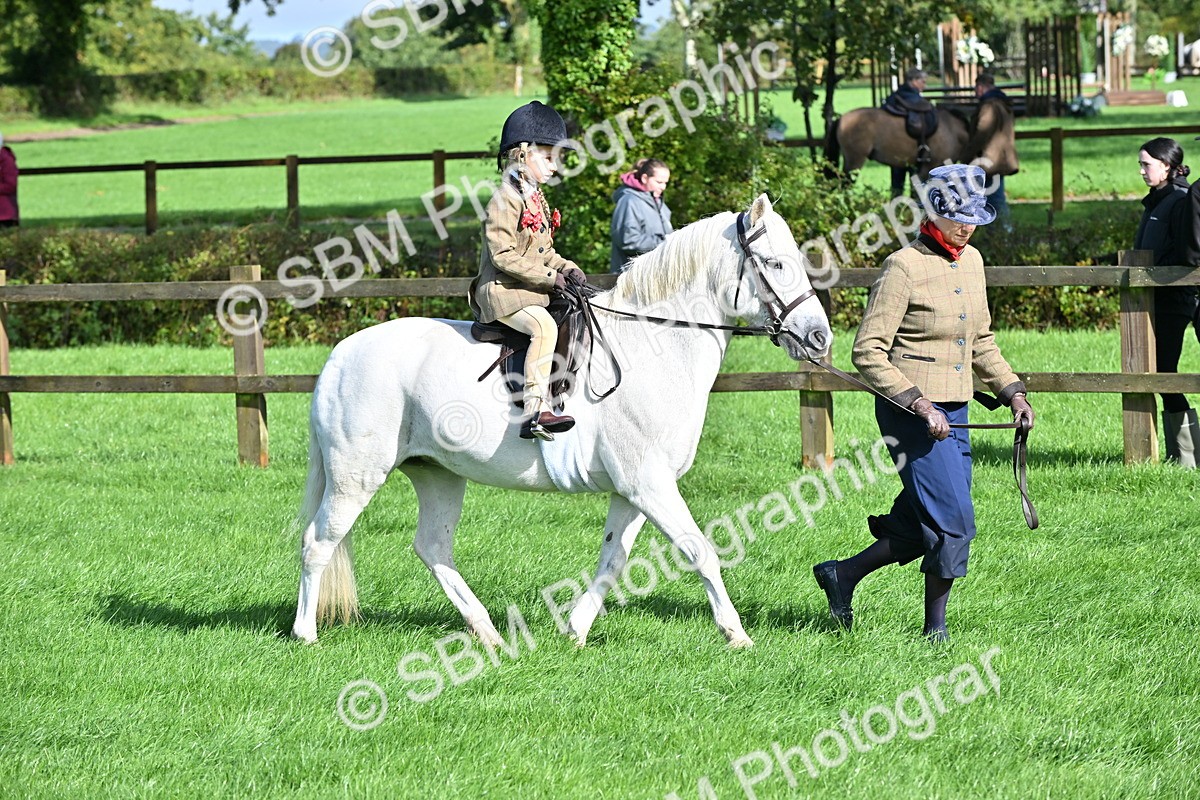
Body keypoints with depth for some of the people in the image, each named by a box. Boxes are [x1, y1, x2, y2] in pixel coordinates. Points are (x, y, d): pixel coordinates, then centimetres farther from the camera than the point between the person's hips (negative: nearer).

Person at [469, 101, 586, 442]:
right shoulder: (505, 200, -14)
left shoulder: (536, 200, 17)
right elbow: (503, 255, -21)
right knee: (544, 326, -33)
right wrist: (548, 277, -21)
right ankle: (535, 411, -42)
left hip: (532, 291, 10)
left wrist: (567, 269, 3)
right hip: (502, 290, -10)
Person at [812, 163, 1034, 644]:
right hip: (910, 411, -8)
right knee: (954, 520, -9)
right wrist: (920, 405, -22)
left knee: (925, 526, 8)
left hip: (954, 413, 8)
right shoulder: (904, 267, -14)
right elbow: (868, 353, -16)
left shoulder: (971, 261, 10)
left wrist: (1012, 392, 10)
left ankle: (843, 574, 22)